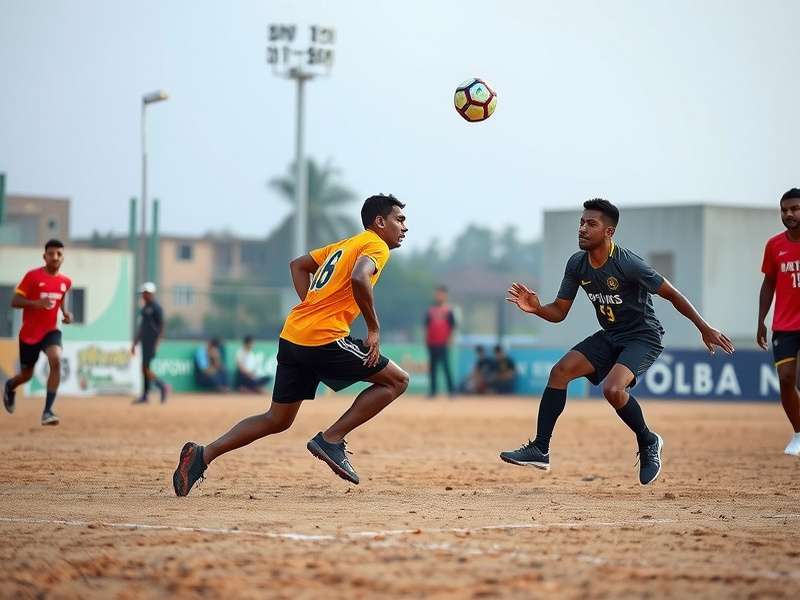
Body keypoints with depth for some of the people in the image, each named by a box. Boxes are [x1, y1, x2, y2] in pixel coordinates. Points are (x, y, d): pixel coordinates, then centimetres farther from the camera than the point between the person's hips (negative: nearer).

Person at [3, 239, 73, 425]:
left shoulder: (66, 282, 1)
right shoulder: (32, 276, -12)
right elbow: (14, 301, -12)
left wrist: (65, 313, 4)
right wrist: (36, 303, -28)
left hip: (51, 331, 2)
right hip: (29, 333, -2)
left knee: (56, 361, -27)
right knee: (26, 374, 12)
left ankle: (47, 411, -24)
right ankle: (10, 386, 52)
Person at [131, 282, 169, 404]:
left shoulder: (156, 308, -10)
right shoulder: (144, 308, 17)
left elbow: (161, 326, -14)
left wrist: (156, 344, -20)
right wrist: (135, 343, 21)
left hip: (152, 342, -9)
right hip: (144, 342, 9)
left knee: (146, 368, -14)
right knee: (144, 368, 7)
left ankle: (162, 387, -2)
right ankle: (145, 396, 9)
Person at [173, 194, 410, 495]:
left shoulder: (343, 245, 25)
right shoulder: (376, 246, -2)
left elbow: (298, 265, 33)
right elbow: (358, 278, -23)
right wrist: (374, 328, -14)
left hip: (292, 335, 9)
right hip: (324, 340, -9)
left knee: (277, 420, 15)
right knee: (397, 380, 2)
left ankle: (203, 454, 2)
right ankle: (332, 439, -4)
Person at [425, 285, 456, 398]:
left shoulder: (448, 310, 0)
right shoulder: (430, 310, 10)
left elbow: (452, 326, 0)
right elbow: (427, 326, 15)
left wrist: (449, 339, -6)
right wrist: (426, 339, 8)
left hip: (443, 343, -4)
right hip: (432, 343, 4)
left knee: (446, 366, -9)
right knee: (432, 367, 6)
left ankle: (450, 391, -8)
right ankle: (432, 391, 10)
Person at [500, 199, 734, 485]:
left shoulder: (628, 264, -25)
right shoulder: (576, 264, -4)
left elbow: (671, 294, -17)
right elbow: (559, 312, 2)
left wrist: (705, 329, -14)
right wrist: (536, 308, -20)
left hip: (643, 338, -7)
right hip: (609, 338, 7)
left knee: (613, 389, -29)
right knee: (560, 370, -9)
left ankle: (648, 443, -2)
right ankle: (540, 450, -6)